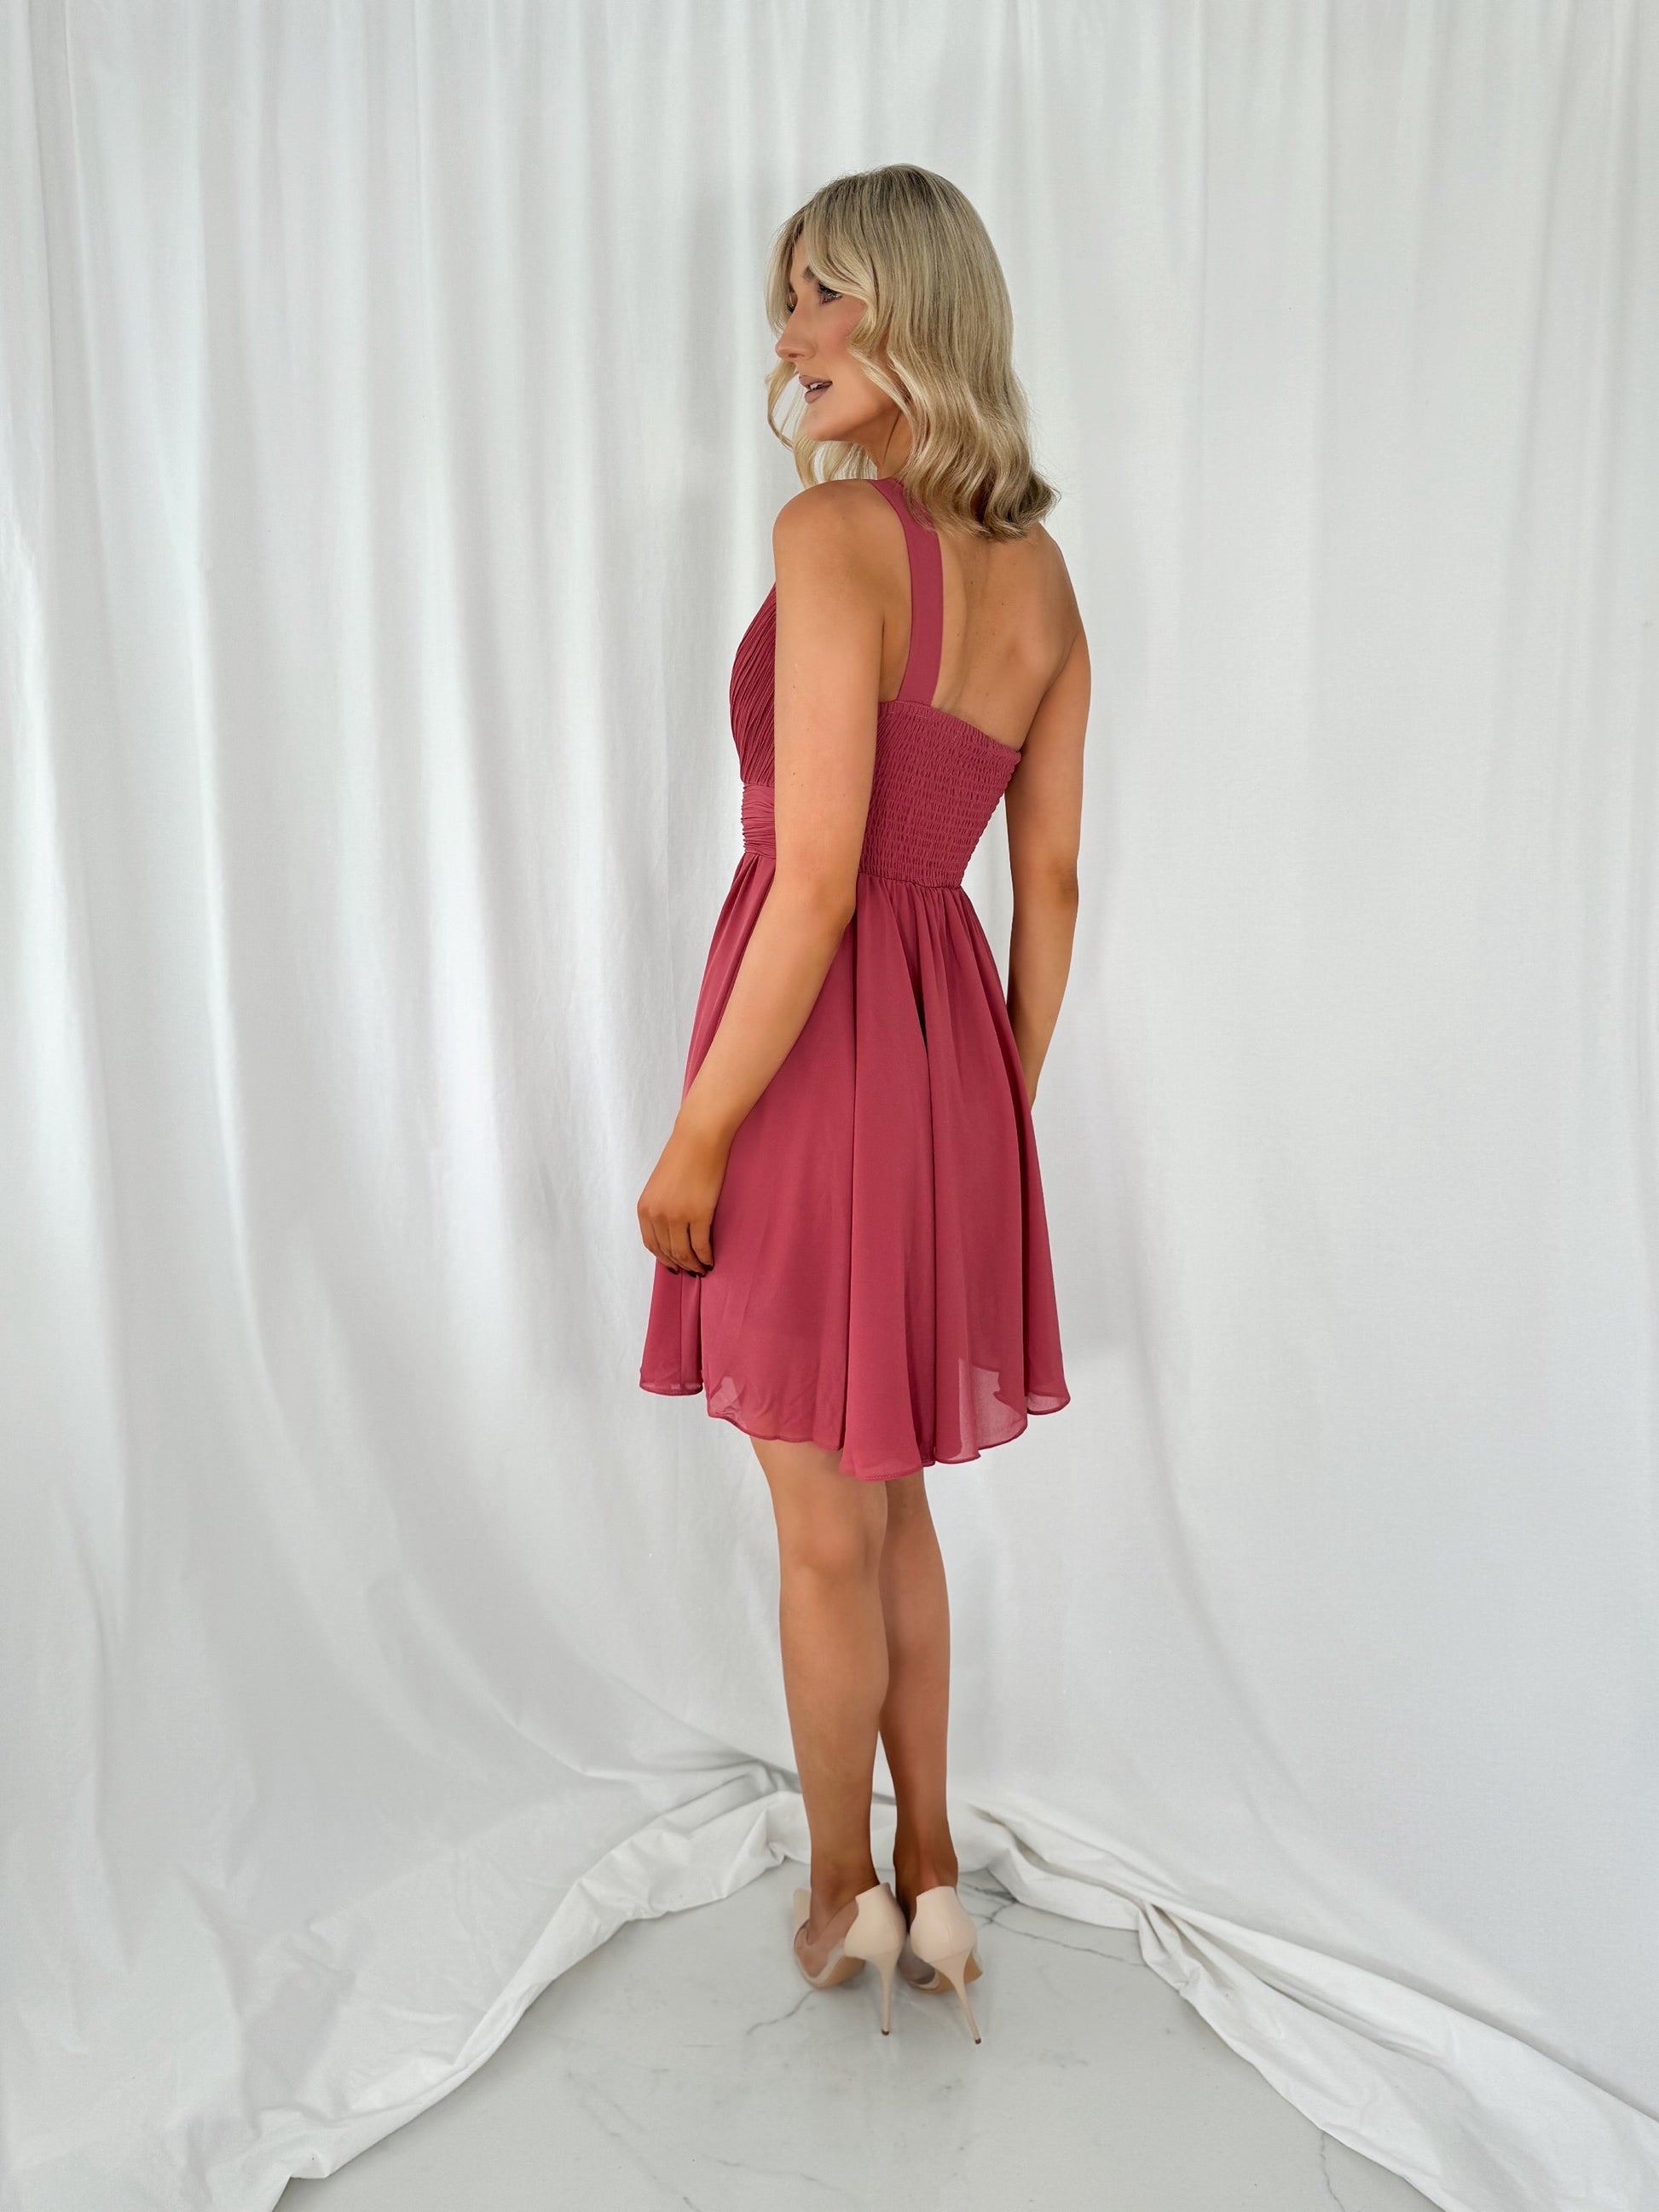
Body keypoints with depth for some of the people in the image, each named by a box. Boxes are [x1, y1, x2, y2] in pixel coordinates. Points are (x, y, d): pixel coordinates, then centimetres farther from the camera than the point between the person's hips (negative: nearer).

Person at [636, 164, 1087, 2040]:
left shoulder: (833, 533, -14)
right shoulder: (1041, 576, 9)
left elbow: (816, 882, -20)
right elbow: (1050, 884, 10)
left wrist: (696, 1133, -13)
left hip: (822, 1043, -7)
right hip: (951, 1040, 8)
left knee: (825, 1532, 11)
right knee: (886, 1503, 22)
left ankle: (842, 1903, 33)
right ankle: (928, 1879, 36)